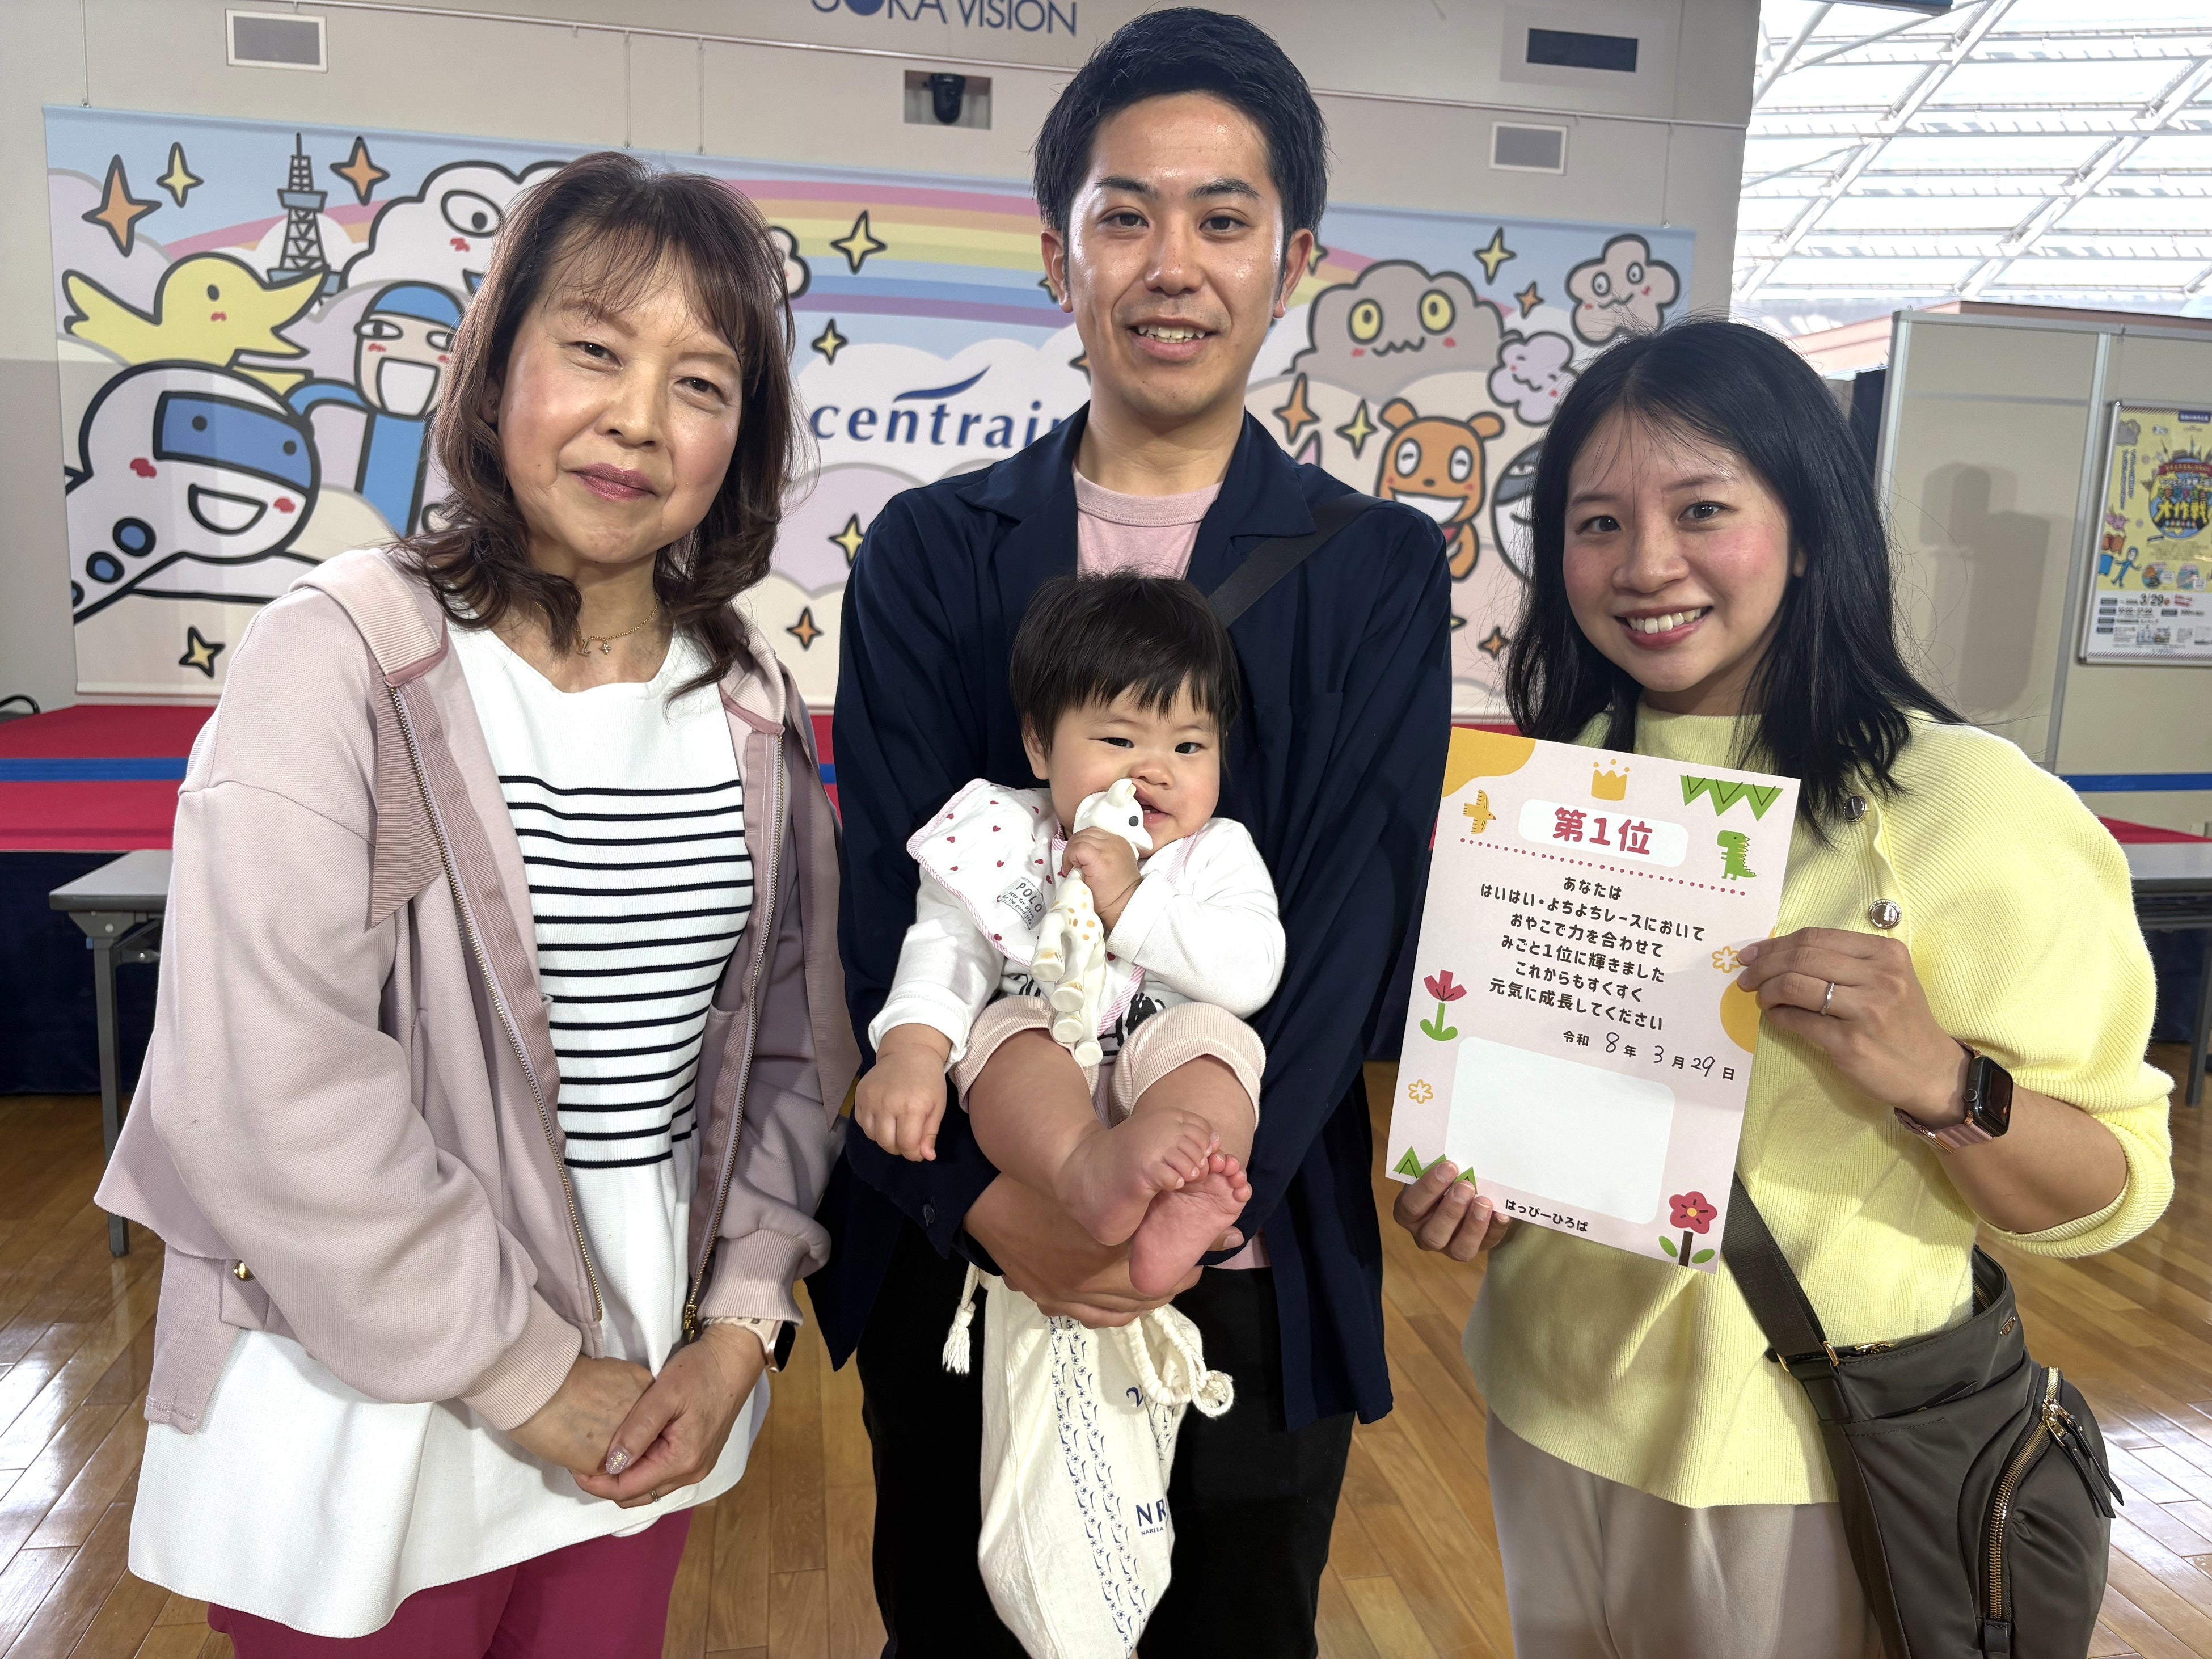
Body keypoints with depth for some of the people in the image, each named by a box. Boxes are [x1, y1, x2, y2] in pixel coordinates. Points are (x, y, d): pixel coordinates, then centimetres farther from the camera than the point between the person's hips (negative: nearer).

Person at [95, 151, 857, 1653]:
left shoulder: (750, 701, -1)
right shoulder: (343, 659, -15)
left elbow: (797, 1036, 4)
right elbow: (272, 1095, -20)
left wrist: (738, 1326, -3)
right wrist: (525, 1377, -14)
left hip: (653, 1385, 5)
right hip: (374, 1405, -4)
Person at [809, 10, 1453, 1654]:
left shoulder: (1382, 571, 0)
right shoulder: (932, 552, 1)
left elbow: (1350, 924, -9)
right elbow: (888, 903, -5)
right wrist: (983, 1196, -18)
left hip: (1249, 1256, 0)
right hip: (960, 1238, 1)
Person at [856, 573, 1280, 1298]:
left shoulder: (1219, 853, 7)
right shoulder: (1004, 840, 7)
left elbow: (1252, 974, -9)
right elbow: (948, 943, -4)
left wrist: (1129, 904, -16)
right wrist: (912, 1049, -24)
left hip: (1163, 1065, 0)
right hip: (1035, 1073, 0)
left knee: (1208, 1035, -29)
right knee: (1013, 1027, -30)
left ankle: (1170, 1209, -58)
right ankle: (1087, 1170, -61)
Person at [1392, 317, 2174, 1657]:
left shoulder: (1973, 806, -17)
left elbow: (2114, 1190, -12)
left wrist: (1936, 1081, -31)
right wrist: (1454, 1176, -8)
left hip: (1818, 1453, -4)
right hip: (1554, 1408, 5)